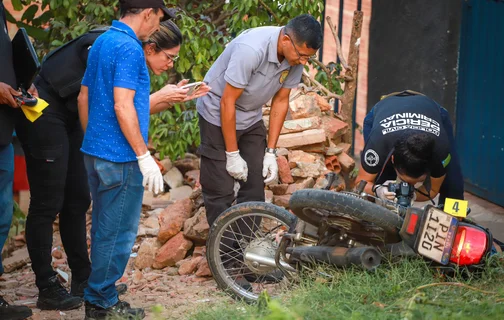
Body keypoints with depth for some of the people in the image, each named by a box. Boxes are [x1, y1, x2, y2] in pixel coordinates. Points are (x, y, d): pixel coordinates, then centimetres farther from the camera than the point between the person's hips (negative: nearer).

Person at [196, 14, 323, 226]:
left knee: (255, 188, 2)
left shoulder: (295, 58, -14)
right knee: (221, 192, -6)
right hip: (219, 115, -6)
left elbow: (280, 101, -1)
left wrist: (271, 152, -3)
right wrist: (232, 155, -21)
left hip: (251, 119, 6)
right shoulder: (251, 50, -34)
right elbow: (227, 102, -26)